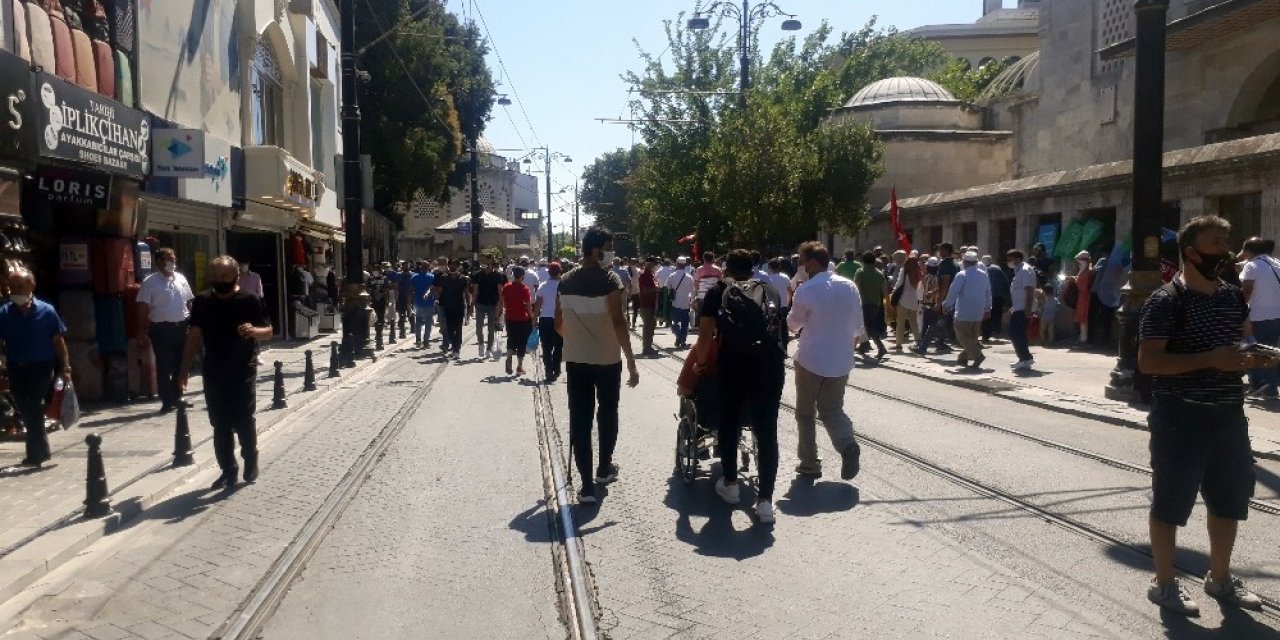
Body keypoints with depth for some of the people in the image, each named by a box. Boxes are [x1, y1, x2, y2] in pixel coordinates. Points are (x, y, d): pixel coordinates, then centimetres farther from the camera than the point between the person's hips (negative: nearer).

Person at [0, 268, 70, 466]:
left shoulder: (46, 311, -7)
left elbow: (58, 341, -2)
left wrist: (65, 368, -6)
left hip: (41, 368, -3)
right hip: (16, 369, 3)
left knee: (33, 411, -5)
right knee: (27, 412, 13)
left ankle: (35, 455, 4)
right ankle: (42, 450, 29)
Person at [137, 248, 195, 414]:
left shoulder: (181, 279, 9)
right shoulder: (150, 282, -7)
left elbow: (189, 302, 14)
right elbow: (143, 309, -7)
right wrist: (142, 333, -11)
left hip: (181, 326, 5)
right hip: (161, 328, -5)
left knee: (181, 364, 12)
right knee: (164, 367, 1)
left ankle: (177, 396, 26)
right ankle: (167, 401, 8)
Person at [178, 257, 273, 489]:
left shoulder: (250, 301, -6)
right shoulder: (201, 302, 5)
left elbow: (268, 331, -5)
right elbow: (194, 336, 10)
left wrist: (254, 330, -29)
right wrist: (185, 369, 8)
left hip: (243, 372, -4)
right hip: (213, 373, 4)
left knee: (244, 421, -3)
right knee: (220, 425, 7)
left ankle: (250, 462, 18)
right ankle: (228, 470, 16)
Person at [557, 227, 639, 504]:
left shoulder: (566, 281, 2)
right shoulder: (610, 279, -14)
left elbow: (558, 323, 9)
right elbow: (618, 322, -20)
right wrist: (631, 363, -18)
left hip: (575, 360, 3)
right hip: (607, 360, -3)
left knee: (579, 419, 3)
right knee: (607, 413, 19)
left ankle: (586, 485, 0)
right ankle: (604, 468, 34)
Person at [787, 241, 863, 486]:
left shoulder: (806, 291, -14)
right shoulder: (850, 286, 1)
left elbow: (793, 325, 1)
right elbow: (858, 326, 9)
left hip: (811, 360, -4)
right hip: (841, 362, 5)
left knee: (805, 413, 12)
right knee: (832, 410, 17)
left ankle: (809, 463, 15)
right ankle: (847, 443, -9)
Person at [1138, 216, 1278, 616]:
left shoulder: (1233, 297, 9)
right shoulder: (1166, 301, -14)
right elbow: (1148, 361, -20)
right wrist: (1210, 360, -26)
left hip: (1229, 415, 8)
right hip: (1180, 417, -7)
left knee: (1229, 499, 17)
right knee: (1170, 502, 4)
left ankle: (1220, 578, 35)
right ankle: (1164, 583, 18)